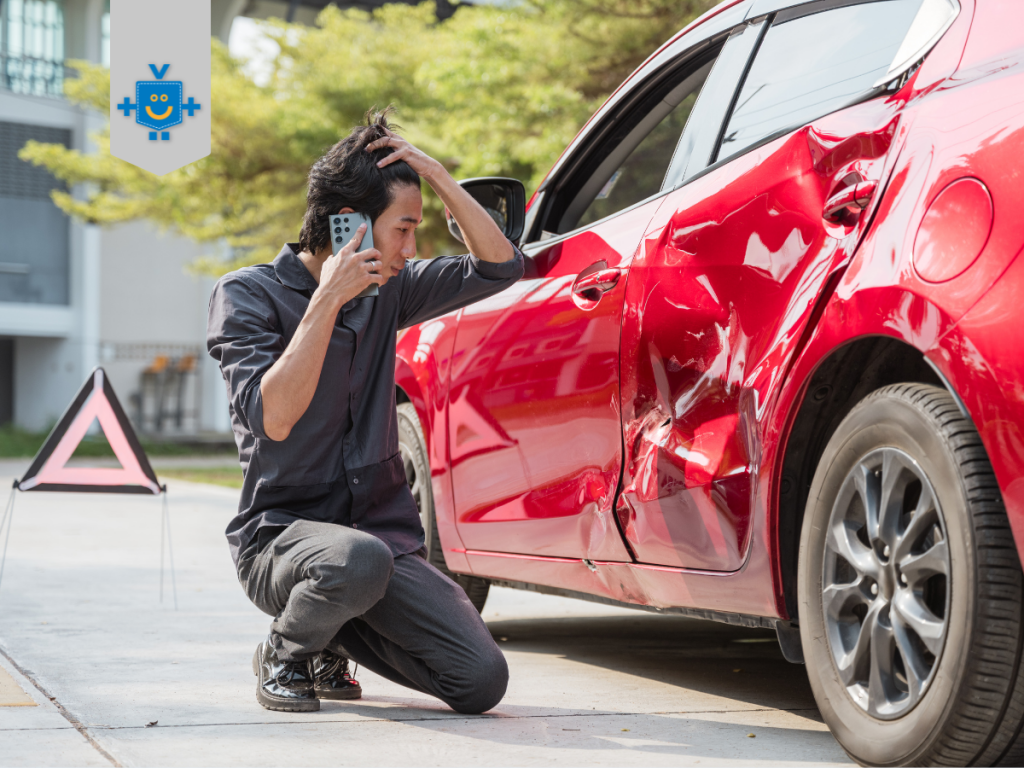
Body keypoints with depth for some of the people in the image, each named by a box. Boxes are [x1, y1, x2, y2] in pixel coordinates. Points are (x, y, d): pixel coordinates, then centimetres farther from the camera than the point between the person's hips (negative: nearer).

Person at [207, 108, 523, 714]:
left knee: (482, 680, -13)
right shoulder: (249, 294, -6)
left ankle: (339, 634, 15)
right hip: (281, 532, -5)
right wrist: (326, 301, -19)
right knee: (357, 559, -41)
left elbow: (500, 267, 7)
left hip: (384, 529, 5)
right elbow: (273, 418, -20)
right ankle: (285, 653, -6)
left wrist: (437, 175, -2)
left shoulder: (386, 292, 9)